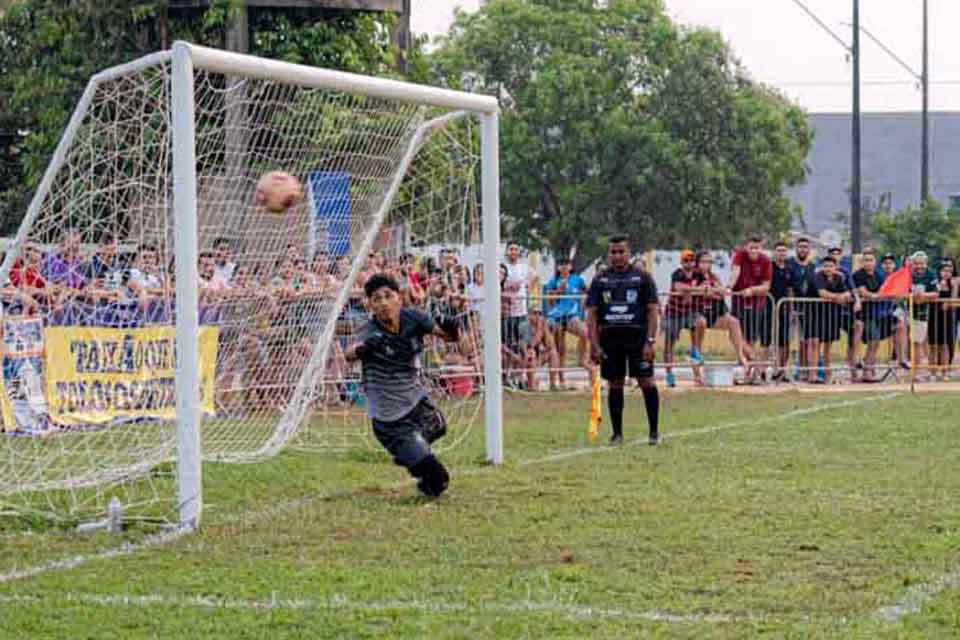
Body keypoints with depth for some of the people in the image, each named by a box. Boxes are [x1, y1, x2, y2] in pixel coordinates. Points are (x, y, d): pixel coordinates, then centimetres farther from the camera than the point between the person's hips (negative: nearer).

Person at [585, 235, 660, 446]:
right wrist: (594, 345, -2)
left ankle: (654, 431, 5)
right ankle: (617, 433, 12)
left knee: (646, 383, -4)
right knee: (615, 385, 6)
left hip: (637, 337, -2)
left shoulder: (642, 277, 3)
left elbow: (653, 310, 0)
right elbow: (592, 313, 7)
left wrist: (650, 341, -9)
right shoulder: (600, 280, 9)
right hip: (610, 339, 2)